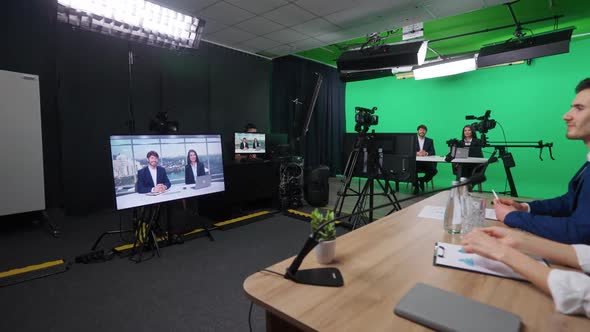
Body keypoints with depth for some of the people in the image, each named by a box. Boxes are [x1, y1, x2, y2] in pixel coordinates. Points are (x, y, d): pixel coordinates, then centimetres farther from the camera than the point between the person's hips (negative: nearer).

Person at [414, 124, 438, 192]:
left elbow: (433, 153, 4)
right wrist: (417, 153, -20)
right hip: (415, 162, -1)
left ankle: (422, 180, 5)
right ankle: (416, 185, -4)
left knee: (434, 170, -27)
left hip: (426, 162, 1)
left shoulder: (430, 141, 16)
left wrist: (426, 153, -18)